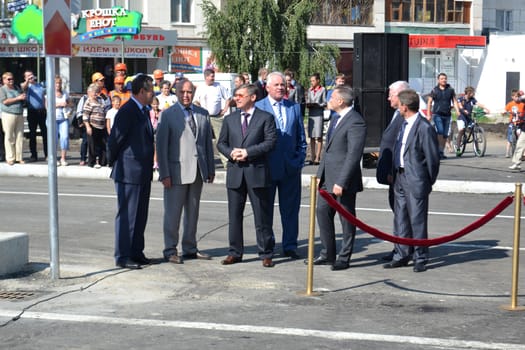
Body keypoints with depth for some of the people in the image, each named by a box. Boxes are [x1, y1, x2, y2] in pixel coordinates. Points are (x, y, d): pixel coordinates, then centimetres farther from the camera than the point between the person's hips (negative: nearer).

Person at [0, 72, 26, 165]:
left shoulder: (17, 89, 18)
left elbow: (22, 101, 28)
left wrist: (23, 97, 4)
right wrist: (18, 98, -13)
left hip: (20, 115, 6)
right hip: (8, 115, -6)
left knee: (20, 136, 4)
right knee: (9, 137, -4)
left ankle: (19, 157, 9)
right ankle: (10, 158, 0)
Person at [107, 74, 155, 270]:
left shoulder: (143, 111, 15)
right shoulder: (127, 112, -16)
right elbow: (114, 140, -15)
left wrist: (149, 168, 17)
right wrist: (114, 163, -3)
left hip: (143, 173, 9)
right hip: (129, 173, -9)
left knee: (140, 215, 14)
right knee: (127, 215, -3)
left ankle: (136, 252, 23)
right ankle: (122, 256, 3)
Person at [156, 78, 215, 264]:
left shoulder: (202, 114, 10)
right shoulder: (168, 114, -4)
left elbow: (208, 142, 12)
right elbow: (161, 145, -7)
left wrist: (211, 169, 8)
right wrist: (164, 174, -12)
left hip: (198, 171, 5)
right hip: (177, 171, -5)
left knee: (193, 212, 13)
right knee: (173, 213, 1)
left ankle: (190, 249, 22)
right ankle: (170, 250, 10)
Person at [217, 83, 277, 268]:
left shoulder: (266, 118, 2)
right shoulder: (230, 119, 15)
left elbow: (270, 142, -7)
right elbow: (221, 143, 14)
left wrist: (248, 152, -15)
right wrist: (231, 153, -7)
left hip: (257, 171, -4)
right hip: (235, 172, 4)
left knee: (262, 216, 1)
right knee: (234, 215, 7)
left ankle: (266, 254, 8)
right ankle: (235, 252, 16)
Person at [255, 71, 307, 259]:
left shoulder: (295, 107, 10)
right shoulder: (258, 107, -1)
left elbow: (301, 138, 13)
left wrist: (300, 160, 4)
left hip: (290, 167, 3)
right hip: (267, 167, -3)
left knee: (290, 208, 7)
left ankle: (290, 246, 16)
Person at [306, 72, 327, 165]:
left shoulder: (322, 90, -1)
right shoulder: (310, 90, 16)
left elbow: (325, 103, -3)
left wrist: (316, 105, -15)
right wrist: (308, 104, -2)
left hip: (319, 114, -5)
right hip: (311, 115, 5)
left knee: (318, 137, -5)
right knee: (311, 137, 5)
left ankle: (317, 157, -4)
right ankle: (312, 157, 8)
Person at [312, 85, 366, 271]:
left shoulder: (355, 122, -17)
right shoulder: (335, 118, 14)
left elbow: (354, 155, -21)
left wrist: (341, 182, -23)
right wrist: (320, 174, 14)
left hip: (343, 180, -9)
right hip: (328, 178, 9)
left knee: (346, 218, 3)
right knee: (322, 211, 12)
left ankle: (344, 258, 13)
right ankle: (328, 254, 23)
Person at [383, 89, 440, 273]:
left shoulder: (425, 127, -16)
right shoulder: (404, 124, 12)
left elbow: (433, 158, -12)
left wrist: (429, 182, -5)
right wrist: (394, 173, 14)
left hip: (416, 180, -9)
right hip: (400, 177, 9)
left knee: (417, 220, -1)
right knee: (400, 220, 13)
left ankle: (420, 259, 8)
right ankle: (401, 256, 21)